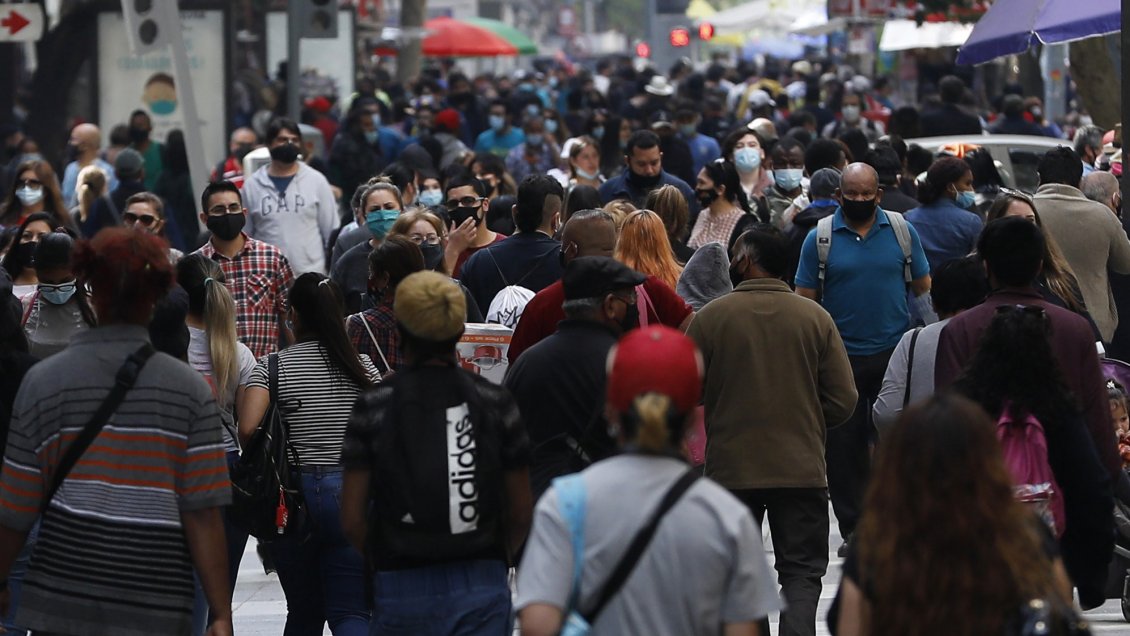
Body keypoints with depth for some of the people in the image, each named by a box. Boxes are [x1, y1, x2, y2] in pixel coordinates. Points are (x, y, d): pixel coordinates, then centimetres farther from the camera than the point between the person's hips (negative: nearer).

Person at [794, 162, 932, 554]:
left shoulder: (902, 231, 3)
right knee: (843, 445, 3)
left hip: (894, 353, 0)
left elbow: (923, 288, 9)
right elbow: (805, 299, 3)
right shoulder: (820, 238, 0)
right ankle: (852, 527, 12)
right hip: (841, 356, 0)